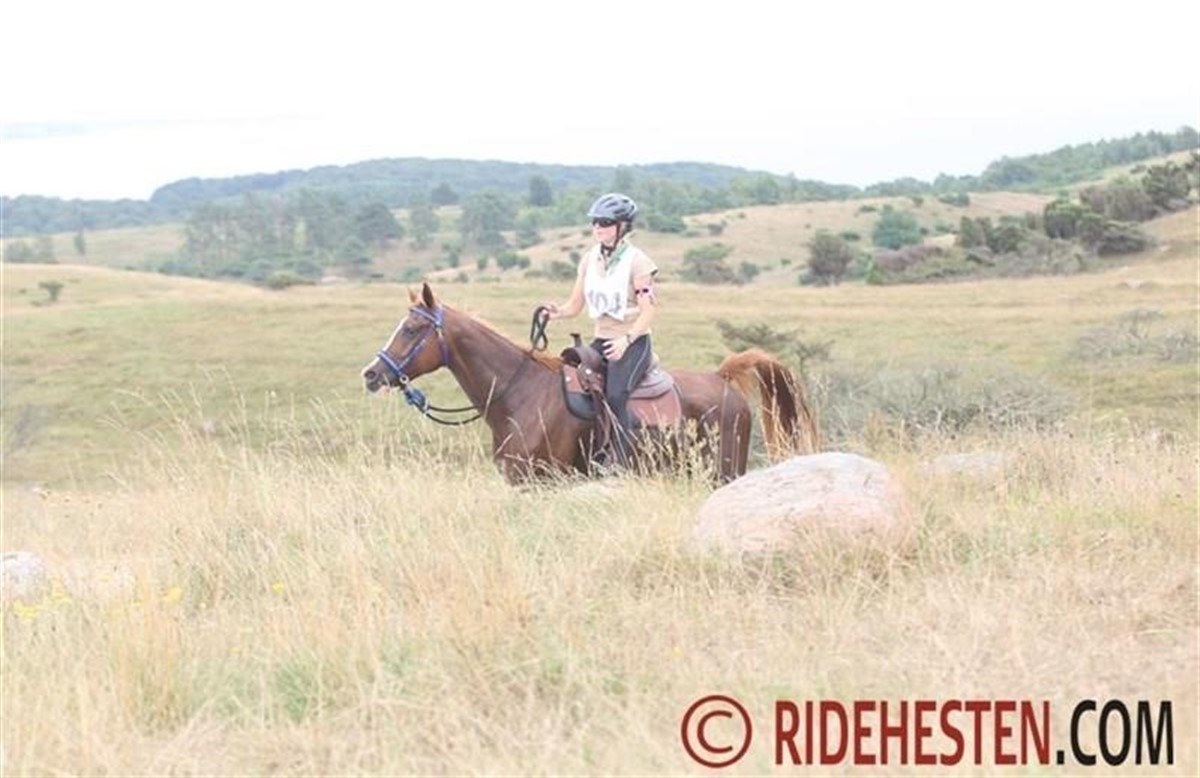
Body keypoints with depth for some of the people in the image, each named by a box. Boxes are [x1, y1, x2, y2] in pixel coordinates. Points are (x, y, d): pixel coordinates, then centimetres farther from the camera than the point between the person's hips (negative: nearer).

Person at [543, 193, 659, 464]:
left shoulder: (637, 261, -7)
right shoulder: (590, 259, 10)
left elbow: (648, 310, -11)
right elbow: (575, 304, 12)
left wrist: (626, 340, -24)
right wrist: (558, 312, -11)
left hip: (633, 342, -6)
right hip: (601, 340, 6)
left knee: (615, 396, -29)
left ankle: (624, 467, -27)